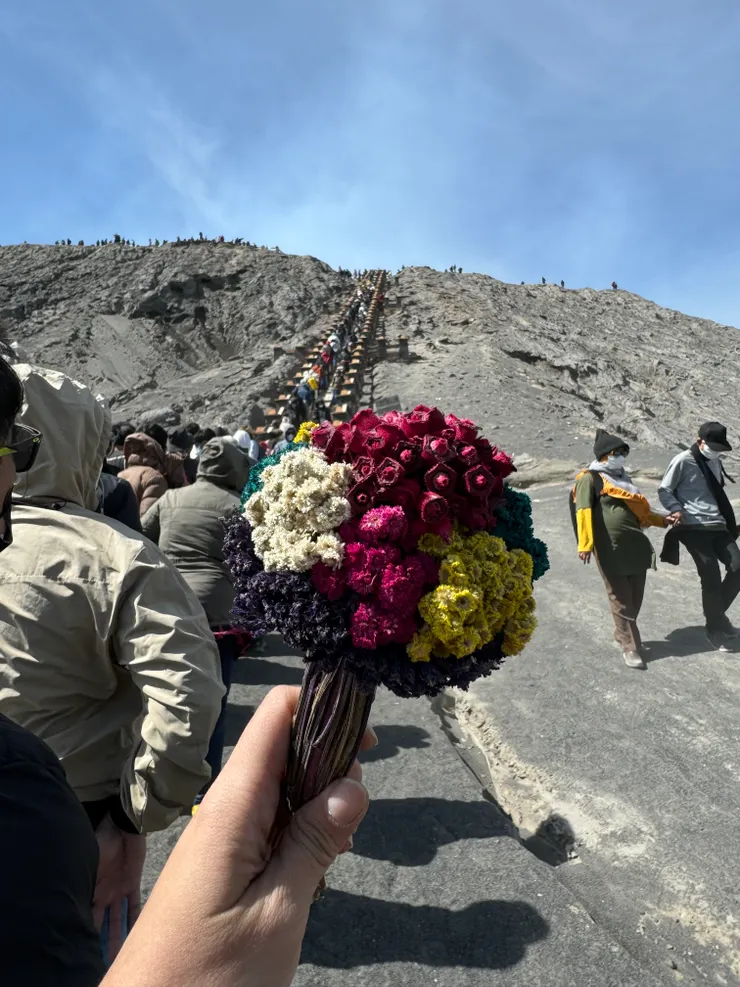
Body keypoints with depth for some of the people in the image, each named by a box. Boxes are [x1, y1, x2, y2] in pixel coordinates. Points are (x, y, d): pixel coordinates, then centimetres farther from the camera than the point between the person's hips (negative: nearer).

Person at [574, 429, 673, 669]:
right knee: (621, 598, -1)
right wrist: (585, 544, -25)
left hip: (635, 545, 8)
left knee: (636, 596, 13)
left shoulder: (622, 478, 21)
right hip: (610, 548, -8)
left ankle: (623, 634, 33)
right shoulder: (590, 478, -5)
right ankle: (630, 646, 8)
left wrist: (663, 520, 24)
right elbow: (584, 512, -16)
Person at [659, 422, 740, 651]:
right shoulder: (683, 461, -6)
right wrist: (677, 510, -19)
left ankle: (716, 615, 17)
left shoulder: (715, 462, 16)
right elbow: (664, 490, -3)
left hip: (719, 526, 7)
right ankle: (717, 630, 11)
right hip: (694, 528, -7)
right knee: (711, 578, -7)